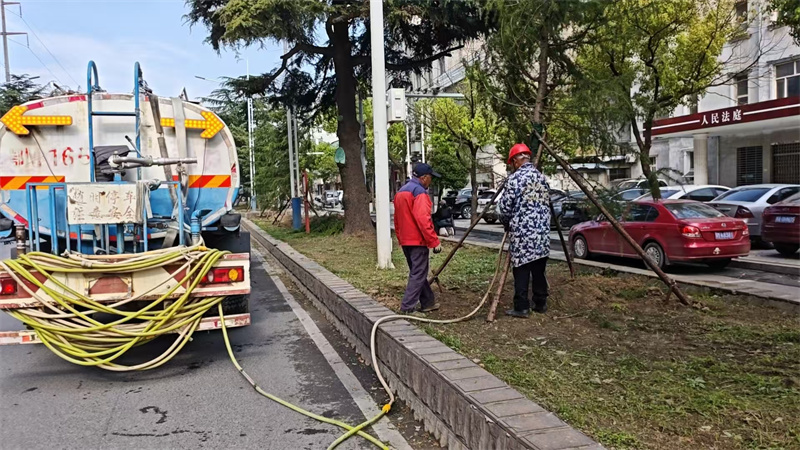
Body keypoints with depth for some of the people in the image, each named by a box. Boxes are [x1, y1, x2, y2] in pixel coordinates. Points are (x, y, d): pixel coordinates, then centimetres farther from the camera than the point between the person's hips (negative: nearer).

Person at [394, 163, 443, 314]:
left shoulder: (401, 192, 16)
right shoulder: (419, 192, -14)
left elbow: (398, 220, 20)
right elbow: (423, 219, -24)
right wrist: (435, 241, -22)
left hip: (405, 240, 9)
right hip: (417, 240, -9)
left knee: (417, 272, 16)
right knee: (418, 274, -5)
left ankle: (428, 302, 23)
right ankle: (407, 308, -7)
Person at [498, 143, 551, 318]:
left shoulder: (515, 178, -10)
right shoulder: (542, 177, 12)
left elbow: (504, 207, -9)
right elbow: (546, 204, 16)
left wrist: (507, 224, 9)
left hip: (522, 233, -6)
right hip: (542, 231, 7)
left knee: (521, 271, -1)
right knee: (539, 270, 14)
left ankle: (521, 308, 2)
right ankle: (541, 304, 21)